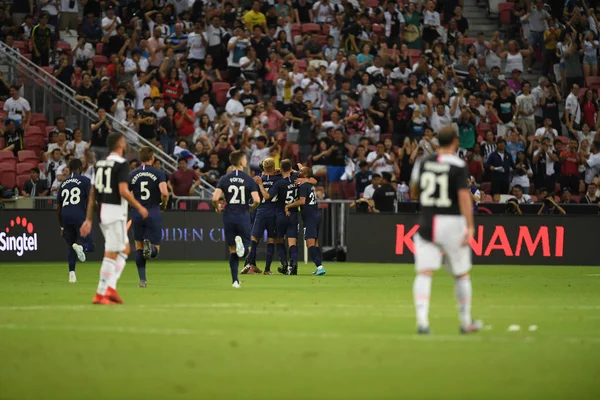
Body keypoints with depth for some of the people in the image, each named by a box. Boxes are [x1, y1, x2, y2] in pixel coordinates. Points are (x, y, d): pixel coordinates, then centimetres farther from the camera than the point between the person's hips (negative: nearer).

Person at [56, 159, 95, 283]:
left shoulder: (63, 183, 20)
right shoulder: (85, 180, 6)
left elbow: (58, 207, 21)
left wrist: (62, 226, 26)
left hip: (65, 217, 5)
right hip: (79, 216, -4)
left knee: (71, 247, 15)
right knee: (90, 245, 0)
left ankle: (71, 273, 0)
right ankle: (81, 247, -34)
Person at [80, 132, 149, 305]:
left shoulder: (100, 164, 12)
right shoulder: (122, 164, -11)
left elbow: (92, 194, 12)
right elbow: (123, 191, -19)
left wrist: (89, 219, 15)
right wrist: (139, 207, -7)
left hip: (102, 212, 8)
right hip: (115, 213, -8)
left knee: (125, 250, 17)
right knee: (111, 254, -3)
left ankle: (111, 287, 7)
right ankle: (101, 294, -2)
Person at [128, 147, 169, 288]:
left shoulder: (132, 175, 5)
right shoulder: (159, 174, -2)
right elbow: (164, 193, -17)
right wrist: (164, 204, 4)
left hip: (137, 214, 2)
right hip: (154, 214, -2)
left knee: (139, 248, 15)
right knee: (155, 250, 8)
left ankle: (142, 279, 5)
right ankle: (149, 247, -30)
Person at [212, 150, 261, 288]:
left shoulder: (224, 179, -1)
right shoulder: (249, 180, -4)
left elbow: (215, 198, -10)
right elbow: (257, 200, -11)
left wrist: (217, 208, 12)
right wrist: (251, 207, 11)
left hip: (229, 216, 2)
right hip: (243, 216, -2)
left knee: (232, 251, 12)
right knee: (246, 249, 7)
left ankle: (235, 280, 6)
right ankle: (241, 243, -30)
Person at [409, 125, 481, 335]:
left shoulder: (423, 163, 6)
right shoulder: (458, 166, -7)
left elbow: (413, 193, 18)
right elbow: (464, 196, -17)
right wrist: (470, 227, -18)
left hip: (426, 224, 3)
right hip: (451, 222, -3)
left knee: (424, 273, -5)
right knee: (461, 274, 13)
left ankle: (421, 318, -24)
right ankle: (466, 321, 23)